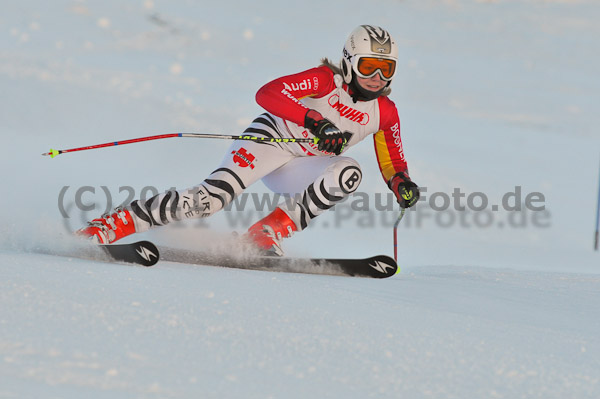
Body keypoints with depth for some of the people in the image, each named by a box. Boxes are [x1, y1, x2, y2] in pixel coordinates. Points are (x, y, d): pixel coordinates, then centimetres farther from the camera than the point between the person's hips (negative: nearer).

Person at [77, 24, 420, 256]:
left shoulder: (385, 113, 0)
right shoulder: (327, 80, -16)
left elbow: (394, 163, 13)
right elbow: (267, 93, -27)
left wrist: (403, 184, -10)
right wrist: (314, 120, -38)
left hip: (301, 166, 5)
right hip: (272, 138, -5)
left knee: (349, 172, -26)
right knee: (215, 195, -28)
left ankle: (268, 233, -24)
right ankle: (114, 224, -25)